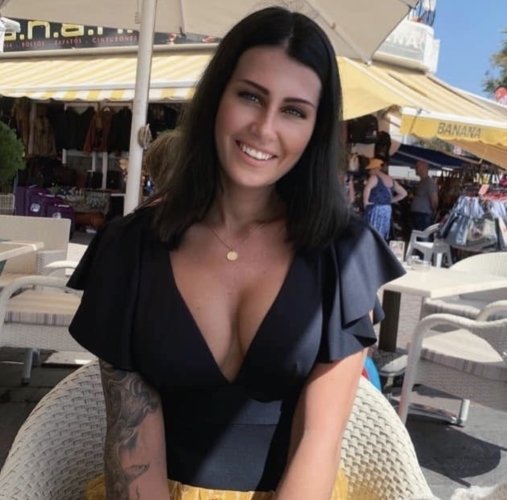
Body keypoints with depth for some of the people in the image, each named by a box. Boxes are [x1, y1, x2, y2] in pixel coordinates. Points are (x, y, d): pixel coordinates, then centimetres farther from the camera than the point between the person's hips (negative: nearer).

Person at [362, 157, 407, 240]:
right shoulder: (391, 180, 13)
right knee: (381, 237, 11)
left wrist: (365, 202, -17)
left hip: (375, 209, -8)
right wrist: (390, 201, 17)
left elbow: (367, 188, -31)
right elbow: (403, 193, 20)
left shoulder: (374, 177, -10)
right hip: (387, 210, 8)